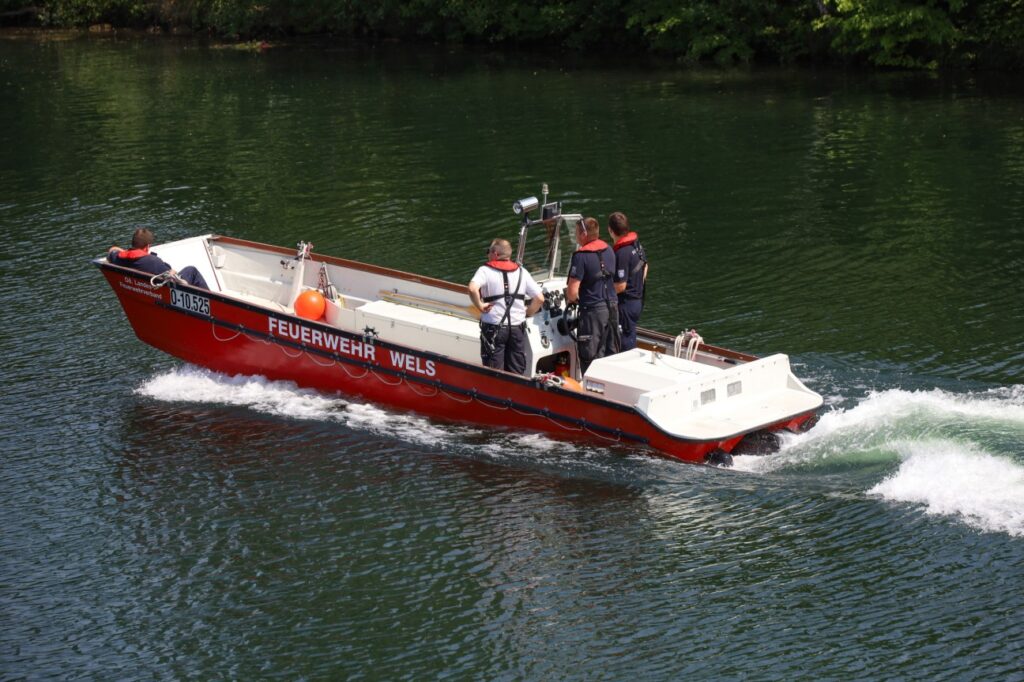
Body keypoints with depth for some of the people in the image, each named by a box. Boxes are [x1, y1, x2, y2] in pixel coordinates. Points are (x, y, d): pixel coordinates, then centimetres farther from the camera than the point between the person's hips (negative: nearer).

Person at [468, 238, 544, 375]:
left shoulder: (485, 270, -5)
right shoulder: (521, 272, 7)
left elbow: (473, 288, -26)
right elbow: (539, 298, 1)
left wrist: (479, 305, -13)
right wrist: (527, 313, 13)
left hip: (493, 328, -3)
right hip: (517, 327, 4)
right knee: (517, 373, 10)